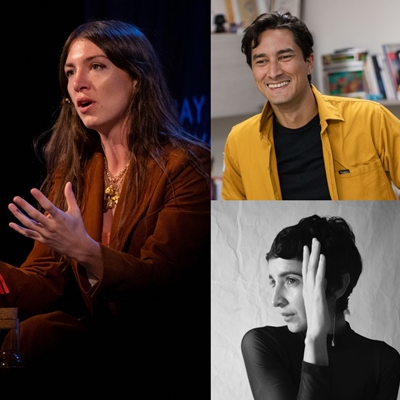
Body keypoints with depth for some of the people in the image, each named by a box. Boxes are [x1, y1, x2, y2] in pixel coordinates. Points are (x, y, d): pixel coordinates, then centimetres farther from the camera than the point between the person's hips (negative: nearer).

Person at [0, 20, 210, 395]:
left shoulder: (186, 166, -7)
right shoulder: (71, 168, 12)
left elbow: (162, 284, -14)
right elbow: (46, 283, 4)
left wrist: (83, 250, -30)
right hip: (88, 333, 5)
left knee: (37, 338, -29)